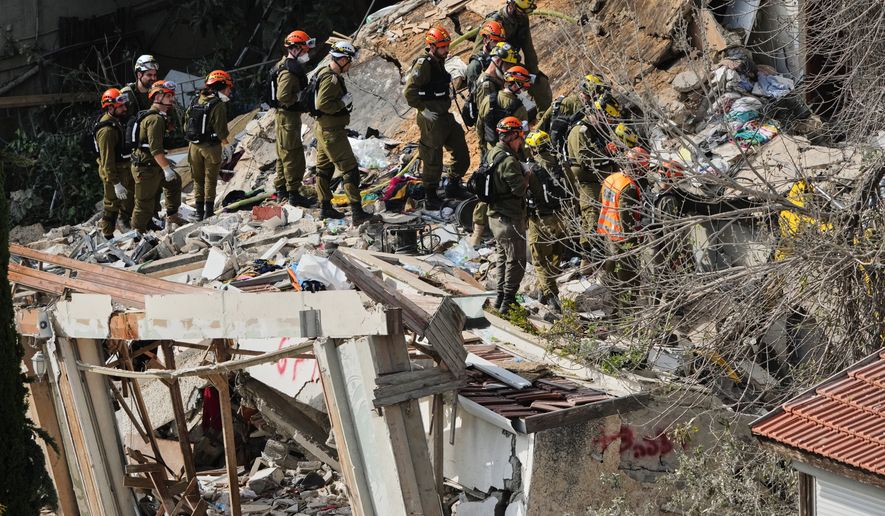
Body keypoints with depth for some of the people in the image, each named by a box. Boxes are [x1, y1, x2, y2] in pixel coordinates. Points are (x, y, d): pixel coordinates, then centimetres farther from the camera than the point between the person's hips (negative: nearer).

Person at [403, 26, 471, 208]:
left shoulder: (438, 62, 10)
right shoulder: (424, 64, -18)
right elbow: (409, 92, -24)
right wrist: (424, 109, -21)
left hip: (444, 116, 9)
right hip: (431, 120, -9)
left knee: (462, 156, 13)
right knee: (433, 160, 2)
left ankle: (453, 187, 29)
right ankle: (430, 196, 17)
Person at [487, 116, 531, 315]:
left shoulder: (493, 154, 6)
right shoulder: (508, 161, -23)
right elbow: (519, 188, -25)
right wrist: (526, 175, -8)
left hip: (495, 216, 9)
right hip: (510, 219, -9)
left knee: (503, 257, 20)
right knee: (516, 261, -1)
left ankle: (500, 297, 27)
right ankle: (507, 303, -1)